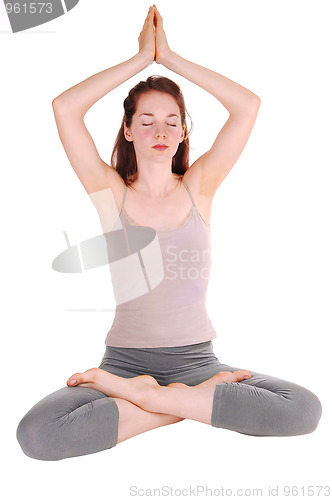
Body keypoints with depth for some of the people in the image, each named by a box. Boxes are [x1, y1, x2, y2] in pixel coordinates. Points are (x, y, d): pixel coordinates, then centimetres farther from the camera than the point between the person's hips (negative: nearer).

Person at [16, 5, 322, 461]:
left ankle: (147, 396, -11)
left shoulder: (198, 187, 4)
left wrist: (170, 57, -1)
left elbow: (248, 106, -5)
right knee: (35, 434, -27)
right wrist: (142, 57, -4)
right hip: (125, 358, 0)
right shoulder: (111, 192, 2)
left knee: (305, 410, -23)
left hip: (196, 358, 1)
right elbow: (64, 108, -10)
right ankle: (197, 401, -11)